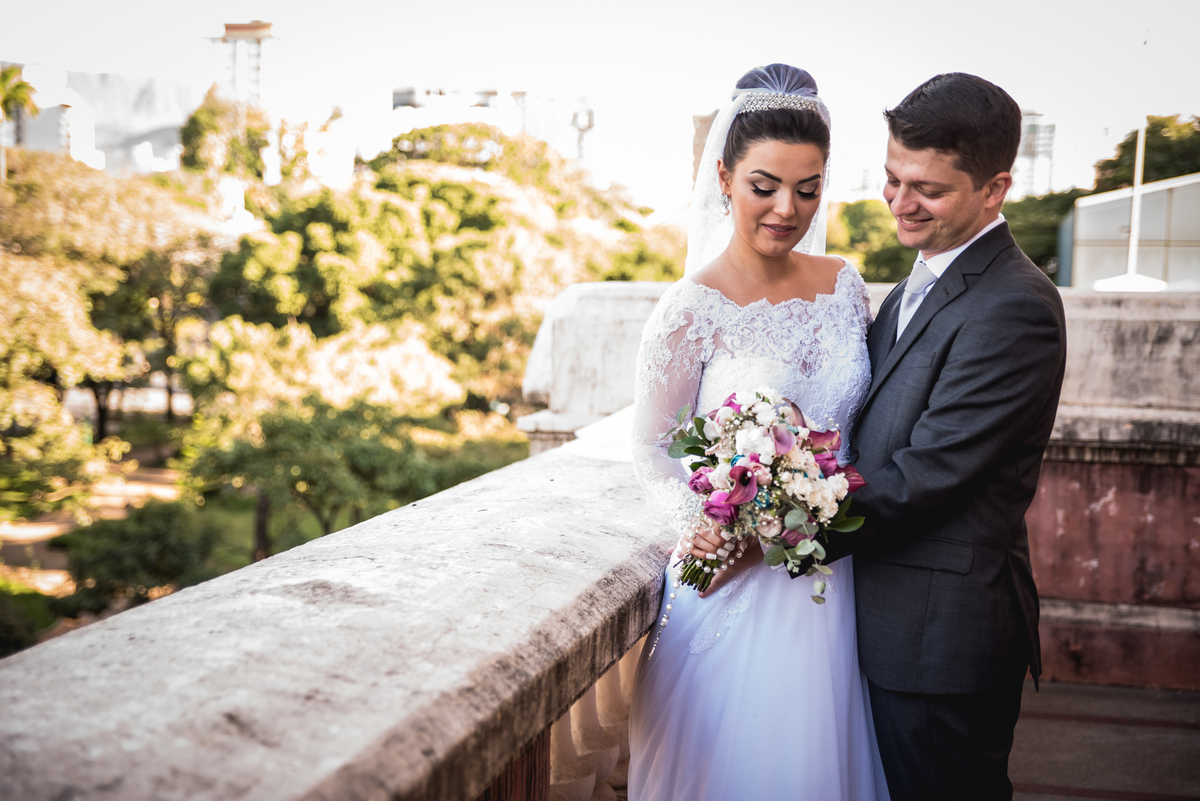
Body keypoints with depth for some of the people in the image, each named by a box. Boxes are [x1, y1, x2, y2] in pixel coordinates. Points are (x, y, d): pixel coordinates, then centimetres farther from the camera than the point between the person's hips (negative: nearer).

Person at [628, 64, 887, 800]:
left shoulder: (845, 286, 1)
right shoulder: (692, 310, -13)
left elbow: (865, 416, 11)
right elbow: (653, 451, -6)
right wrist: (714, 532, -21)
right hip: (736, 577, -4)